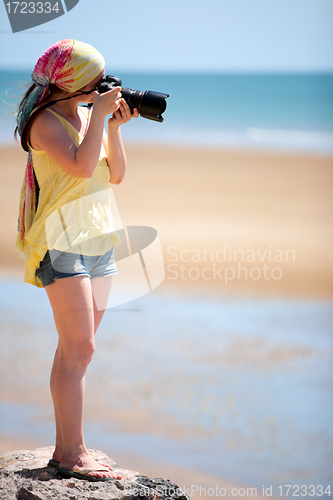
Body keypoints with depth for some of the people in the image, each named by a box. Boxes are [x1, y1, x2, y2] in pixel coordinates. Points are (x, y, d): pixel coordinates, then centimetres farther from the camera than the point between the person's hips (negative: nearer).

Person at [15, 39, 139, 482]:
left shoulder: (89, 115, 14)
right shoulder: (46, 122, -9)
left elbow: (116, 175, 10)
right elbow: (81, 166, -24)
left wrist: (115, 126, -1)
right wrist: (100, 116, -16)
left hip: (99, 241, 8)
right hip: (63, 241, -8)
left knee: (75, 350, 9)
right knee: (79, 349, -11)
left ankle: (64, 451, 13)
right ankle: (74, 454, -8)